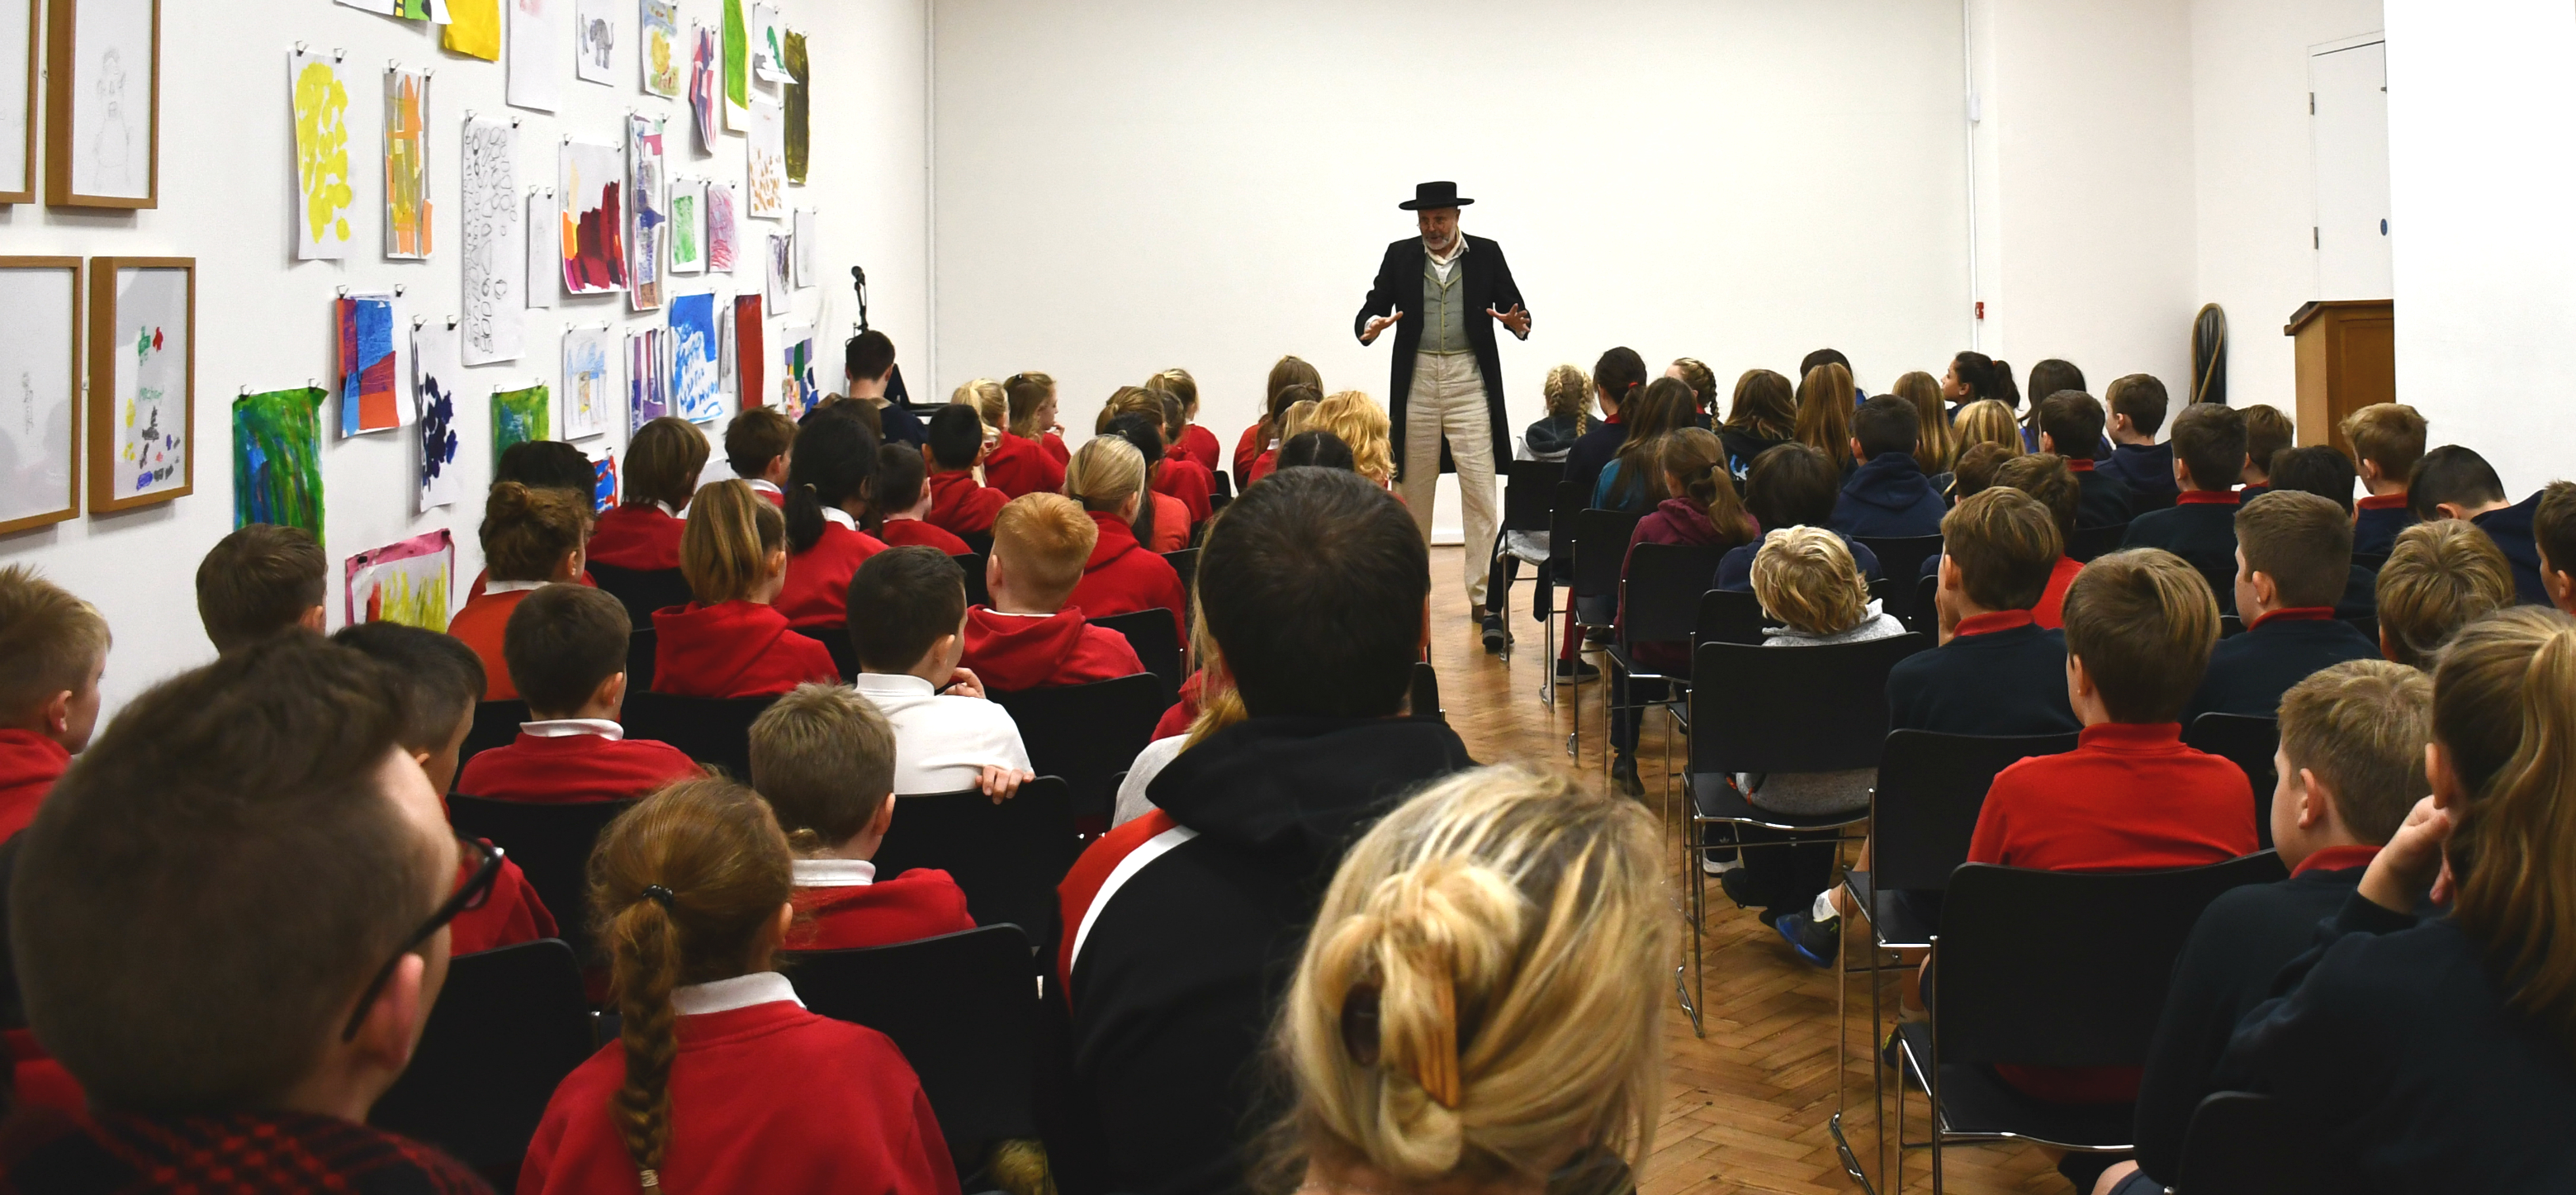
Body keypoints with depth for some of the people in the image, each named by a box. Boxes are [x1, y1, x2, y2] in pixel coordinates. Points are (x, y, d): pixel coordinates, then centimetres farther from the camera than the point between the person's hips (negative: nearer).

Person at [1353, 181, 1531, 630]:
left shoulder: (1486, 254, 3)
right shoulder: (1400, 256, 6)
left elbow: (1514, 308, 3)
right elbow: (1370, 309, 5)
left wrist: (1518, 322, -20)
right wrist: (1370, 326, -18)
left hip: (1469, 379, -1)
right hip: (1416, 379, 2)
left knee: (1479, 487, -6)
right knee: (1414, 488, 7)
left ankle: (1483, 593, -2)